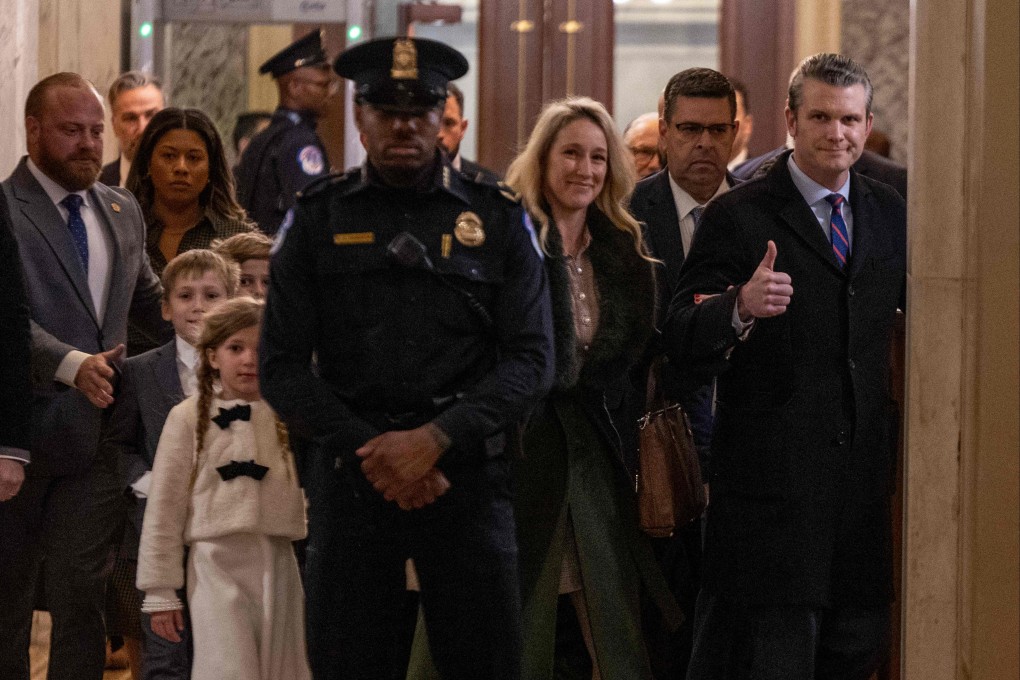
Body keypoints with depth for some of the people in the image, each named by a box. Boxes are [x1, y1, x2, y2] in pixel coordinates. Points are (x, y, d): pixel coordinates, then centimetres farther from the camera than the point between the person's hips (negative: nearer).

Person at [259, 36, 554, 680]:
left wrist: (434, 439, -12)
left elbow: (531, 359, 0)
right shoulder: (318, 218, 6)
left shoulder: (498, 218, 6)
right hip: (352, 476, 0)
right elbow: (282, 365, 3)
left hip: (468, 474, 0)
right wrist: (369, 450, -9)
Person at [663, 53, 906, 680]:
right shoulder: (738, 217, -4)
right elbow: (683, 336, -11)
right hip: (773, 479, -5)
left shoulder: (891, 213, 12)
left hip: (865, 465, 5)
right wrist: (741, 306, -31)